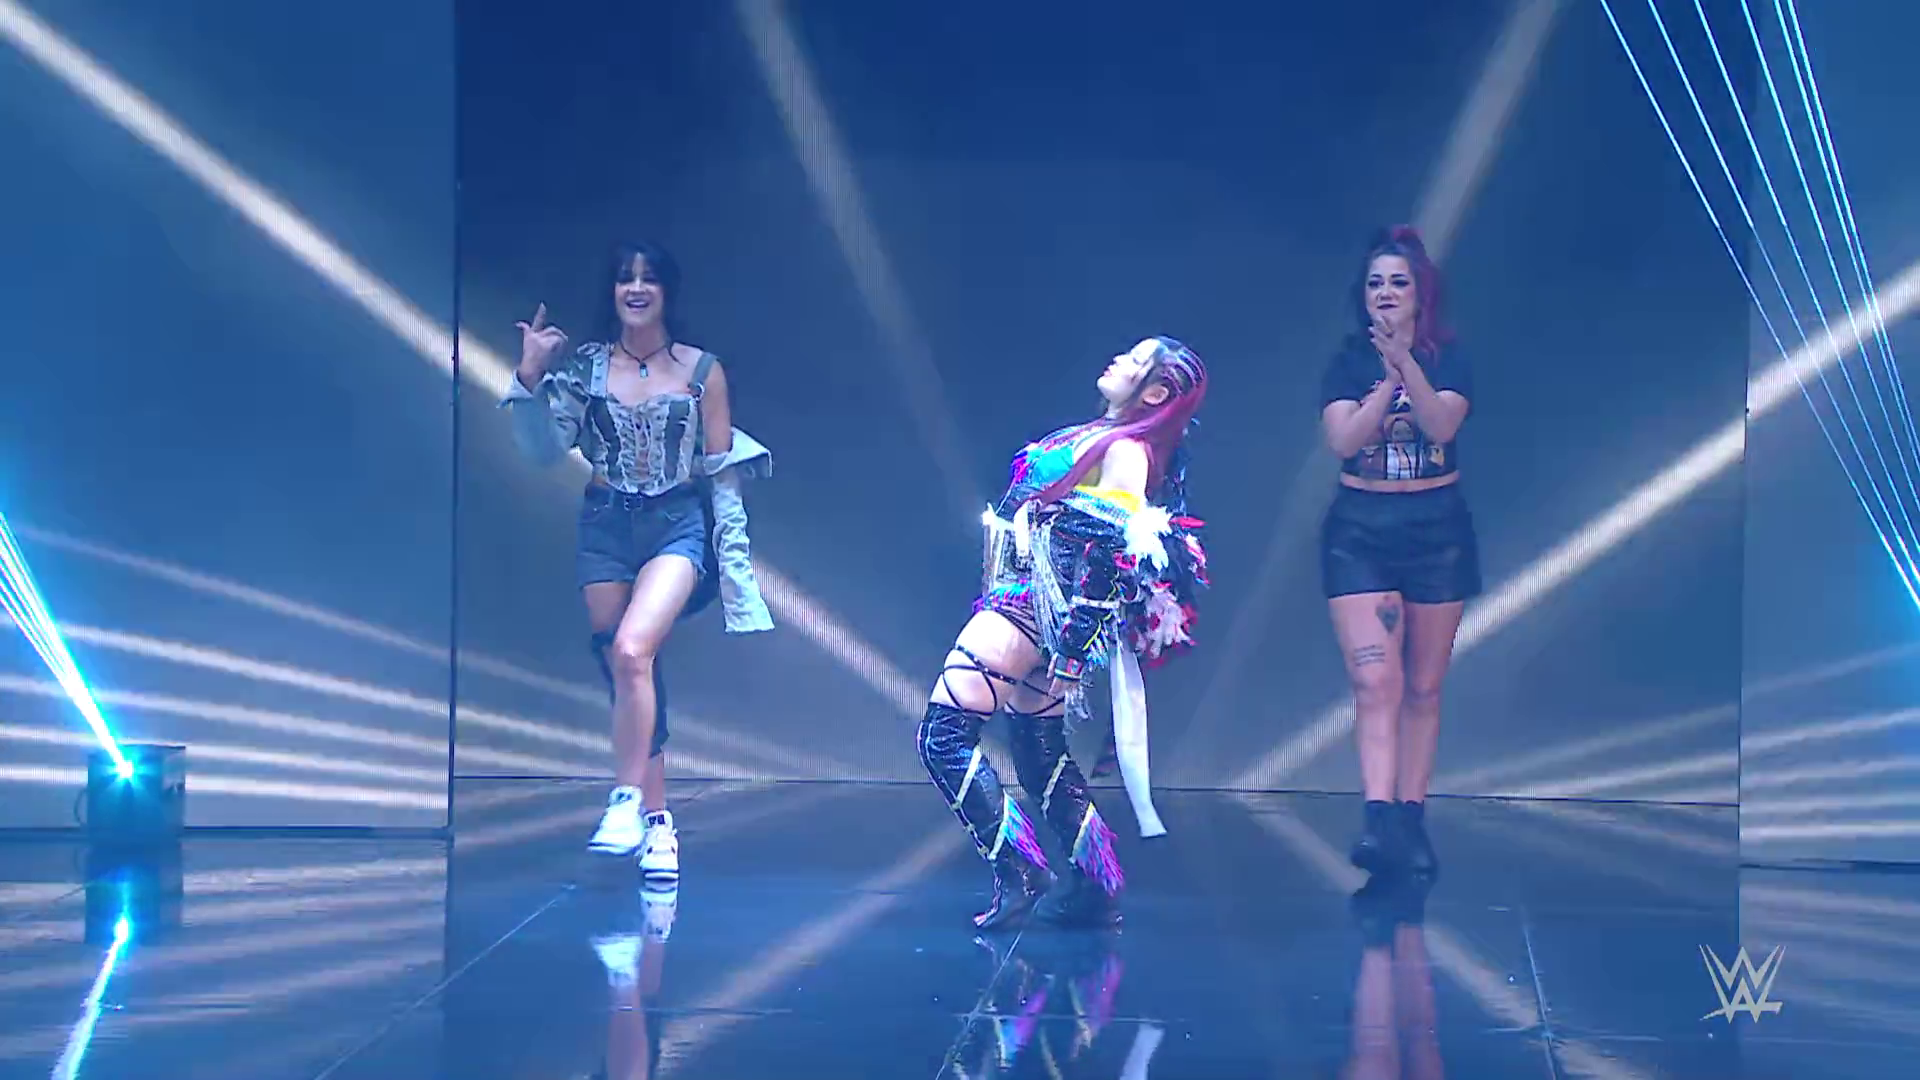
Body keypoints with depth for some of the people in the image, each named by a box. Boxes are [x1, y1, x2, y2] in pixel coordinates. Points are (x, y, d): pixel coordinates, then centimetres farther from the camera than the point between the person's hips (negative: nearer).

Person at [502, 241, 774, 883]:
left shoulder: (701, 370, 2)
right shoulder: (586, 366, 6)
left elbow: (723, 472, 4)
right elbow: (545, 451, 2)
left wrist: (733, 564, 1)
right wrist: (529, 378, -10)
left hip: (679, 523, -3)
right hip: (605, 528, 3)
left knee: (631, 648, -25)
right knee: (624, 673, 3)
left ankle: (627, 801, -17)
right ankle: (657, 824, 13)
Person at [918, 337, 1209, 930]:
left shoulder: (1128, 450, -12)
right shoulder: (1102, 435, 16)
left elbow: (1120, 549, -20)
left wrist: (1073, 646, -24)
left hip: (1044, 603, -10)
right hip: (1025, 596, 10)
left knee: (945, 735, -14)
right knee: (1039, 752, 13)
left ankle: (1022, 878, -15)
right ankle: (1098, 887, 16)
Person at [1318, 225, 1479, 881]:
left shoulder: (1449, 360, 2)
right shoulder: (1347, 363, 4)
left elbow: (1442, 423, -17)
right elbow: (1341, 439, -11)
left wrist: (1405, 361, -28)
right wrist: (1389, 378, -21)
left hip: (1437, 526, 1)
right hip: (1359, 531, 0)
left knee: (1424, 688, 6)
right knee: (1375, 681, -13)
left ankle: (1412, 824, 12)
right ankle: (1378, 823, -21)